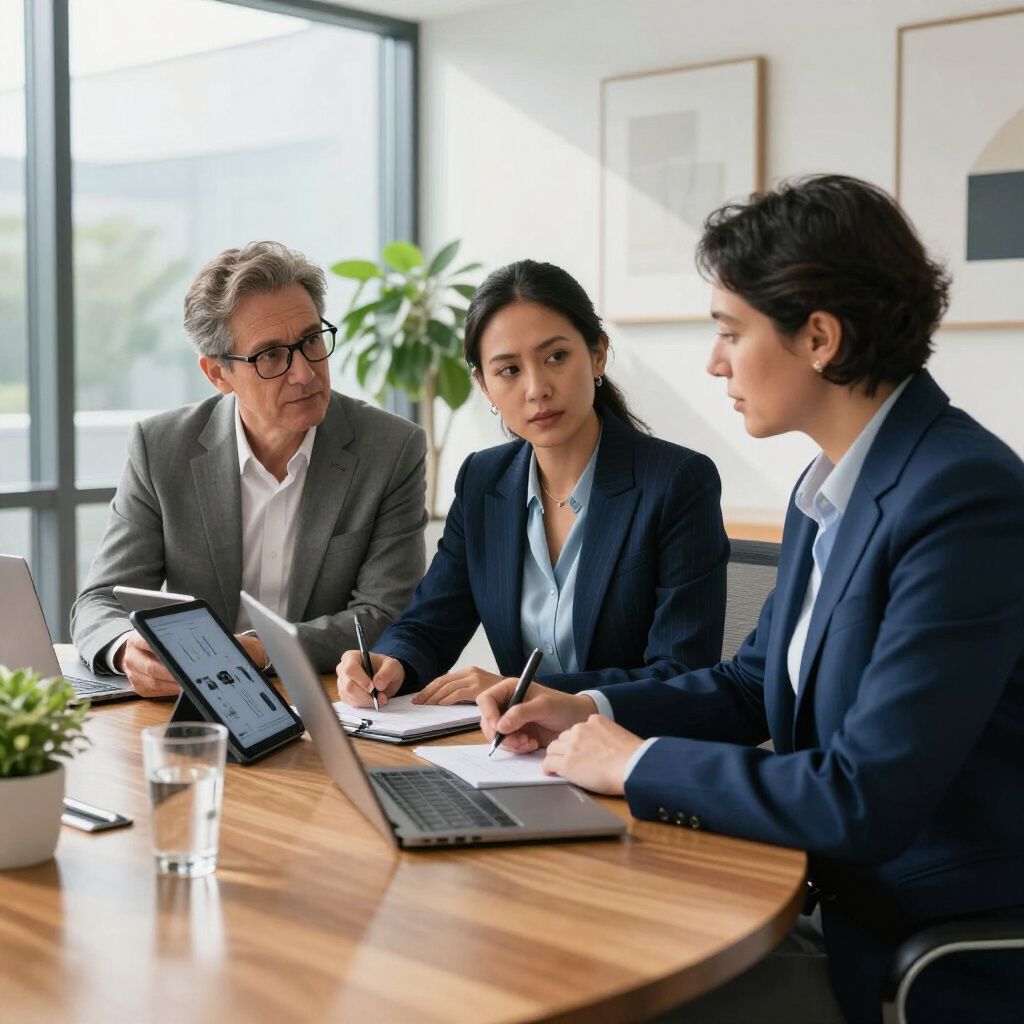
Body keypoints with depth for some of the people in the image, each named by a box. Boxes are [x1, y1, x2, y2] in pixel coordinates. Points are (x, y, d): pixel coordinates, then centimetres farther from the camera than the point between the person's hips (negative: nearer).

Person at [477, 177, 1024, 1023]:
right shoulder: (829, 487, 5)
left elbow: (864, 802, -26)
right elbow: (754, 686, 17)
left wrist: (640, 762, -16)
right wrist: (592, 711, 3)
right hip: (841, 903, 7)